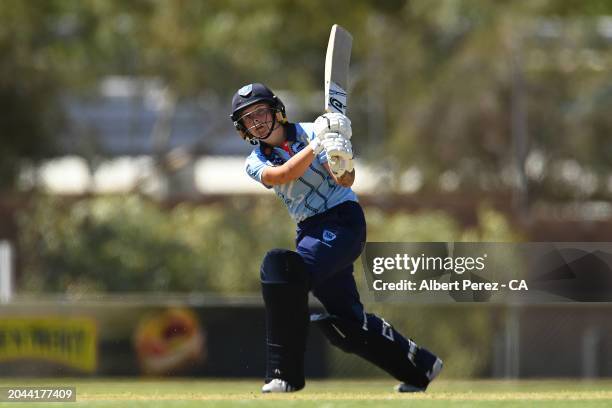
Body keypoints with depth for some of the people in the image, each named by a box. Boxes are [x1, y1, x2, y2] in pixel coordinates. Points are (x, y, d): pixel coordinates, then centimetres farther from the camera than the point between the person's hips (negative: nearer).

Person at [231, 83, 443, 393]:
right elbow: (283, 175, -18)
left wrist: (340, 161, -41)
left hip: (343, 219, -6)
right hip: (310, 232, 6)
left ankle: (285, 373, -29)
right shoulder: (256, 163, 6)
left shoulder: (308, 133, -6)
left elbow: (346, 181, -19)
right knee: (346, 322, 4)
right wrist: (317, 146, -31)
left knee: (282, 266, -29)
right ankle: (420, 366, 24)